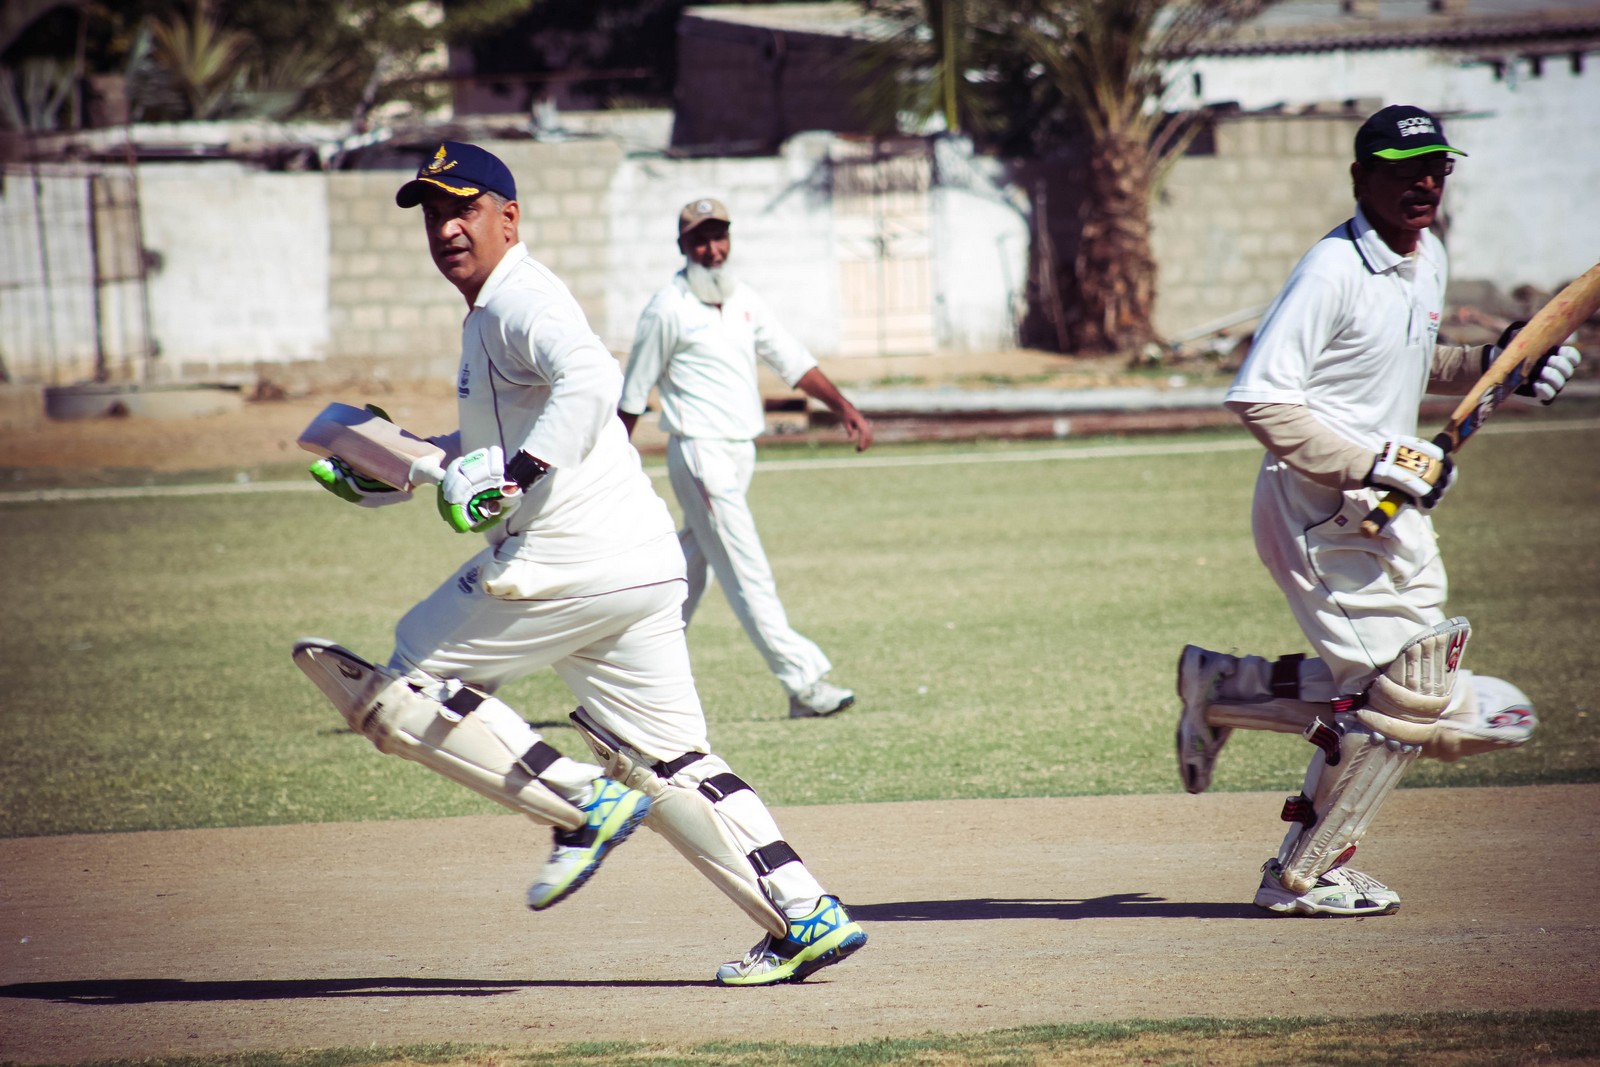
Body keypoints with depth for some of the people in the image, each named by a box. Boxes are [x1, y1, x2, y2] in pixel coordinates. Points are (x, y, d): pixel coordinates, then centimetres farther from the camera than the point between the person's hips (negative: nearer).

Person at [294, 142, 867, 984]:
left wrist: (514, 475, -33)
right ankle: (805, 918, 3)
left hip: (566, 566, -10)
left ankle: (581, 806, -7)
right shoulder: (489, 313, 23)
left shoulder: (518, 298, -8)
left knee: (397, 686, 1)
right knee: (668, 763, 10)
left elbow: (590, 381, -28)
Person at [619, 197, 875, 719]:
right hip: (700, 454, -8)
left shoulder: (743, 300, 11)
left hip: (740, 452, 8)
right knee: (747, 572, -10)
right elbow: (632, 395, -5)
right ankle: (803, 681, -14)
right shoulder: (668, 309, -9)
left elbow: (793, 362, 12)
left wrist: (843, 408, -1)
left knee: (692, 567, 14)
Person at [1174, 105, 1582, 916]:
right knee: (1398, 696, -9)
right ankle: (1302, 875, 9)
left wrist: (1492, 364, 10)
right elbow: (1259, 400, -23)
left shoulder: (1428, 260, 10)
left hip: (1385, 508, 9)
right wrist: (1375, 464, -24)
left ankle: (1225, 688, 18)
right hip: (1320, 508, -9)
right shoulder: (1334, 271, -18)